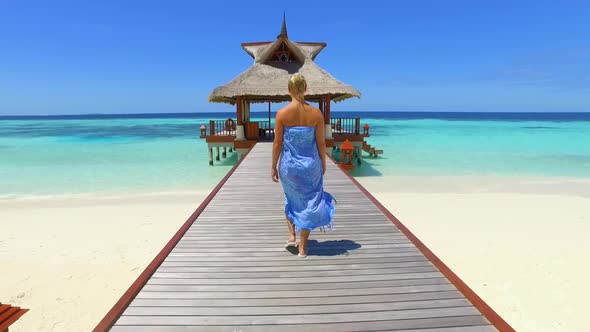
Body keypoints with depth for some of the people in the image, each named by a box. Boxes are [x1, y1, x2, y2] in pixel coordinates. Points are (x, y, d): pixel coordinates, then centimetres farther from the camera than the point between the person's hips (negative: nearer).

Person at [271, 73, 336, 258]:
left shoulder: (282, 113, -10)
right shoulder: (316, 113, -7)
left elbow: (278, 143, -7)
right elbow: (321, 142, -3)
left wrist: (274, 166, 4)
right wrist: (323, 164, 12)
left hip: (289, 165, 0)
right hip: (311, 165, 0)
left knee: (291, 199, 27)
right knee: (309, 203, 12)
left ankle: (292, 235, 21)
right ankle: (303, 247, 19)